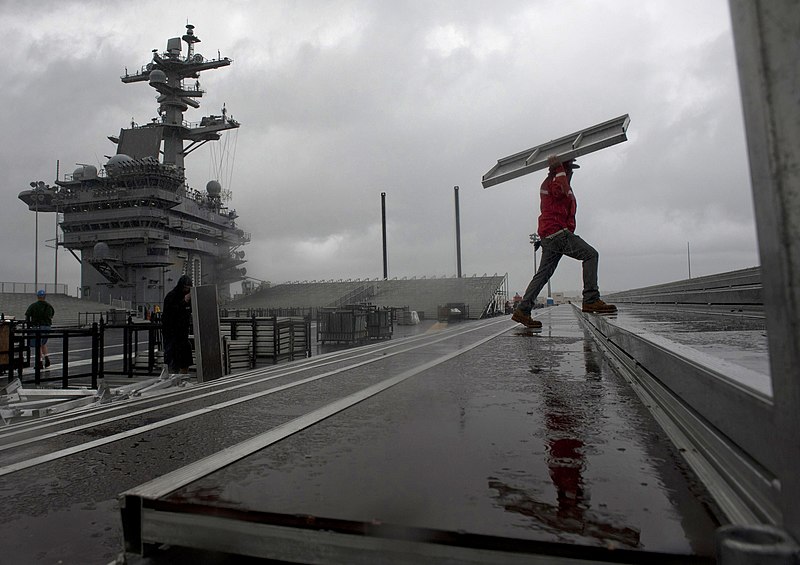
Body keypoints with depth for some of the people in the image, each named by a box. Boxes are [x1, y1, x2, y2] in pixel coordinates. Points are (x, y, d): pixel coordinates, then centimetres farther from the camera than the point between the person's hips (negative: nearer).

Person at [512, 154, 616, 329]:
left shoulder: (549, 182, 28)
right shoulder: (553, 181, -4)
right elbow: (562, 190, -24)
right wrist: (559, 168, -15)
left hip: (548, 236, 11)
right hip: (557, 232, -11)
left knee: (543, 274, 8)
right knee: (590, 254, -13)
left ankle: (522, 311, 6)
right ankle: (591, 300, -19)